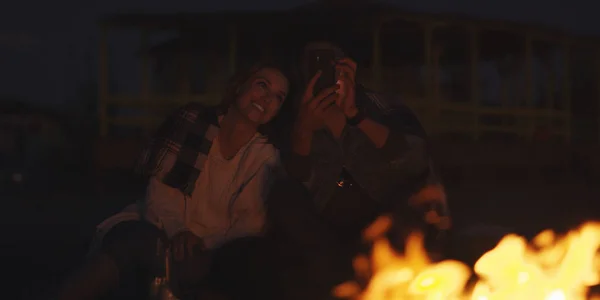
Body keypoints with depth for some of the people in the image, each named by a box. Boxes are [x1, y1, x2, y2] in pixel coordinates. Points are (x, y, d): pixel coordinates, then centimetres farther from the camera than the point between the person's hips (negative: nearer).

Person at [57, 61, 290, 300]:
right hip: (168, 236, 0)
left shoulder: (267, 156, 2)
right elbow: (160, 188, -5)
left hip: (212, 253, 1)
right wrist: (176, 230, -23)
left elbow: (253, 220, -6)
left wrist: (206, 243, -23)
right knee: (132, 241, -35)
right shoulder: (194, 122, 1)